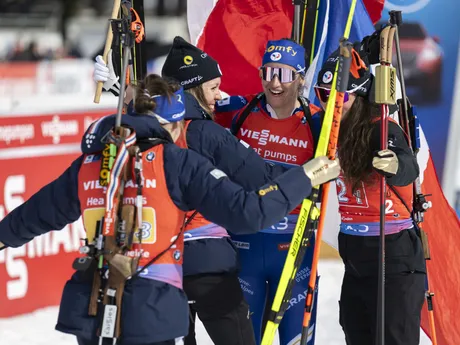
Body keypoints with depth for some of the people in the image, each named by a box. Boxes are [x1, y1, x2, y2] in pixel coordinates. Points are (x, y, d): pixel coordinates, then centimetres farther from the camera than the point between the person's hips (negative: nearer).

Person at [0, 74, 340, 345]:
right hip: (151, 313, -5)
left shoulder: (87, 165, 8)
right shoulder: (179, 163, -6)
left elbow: (38, 212, 23)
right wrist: (304, 179, -2)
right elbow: (246, 211, -12)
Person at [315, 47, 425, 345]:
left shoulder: (381, 129, -17)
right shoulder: (333, 131, 4)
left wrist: (394, 166, -56)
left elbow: (409, 168, -36)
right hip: (355, 256, 8)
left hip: (394, 257, -8)